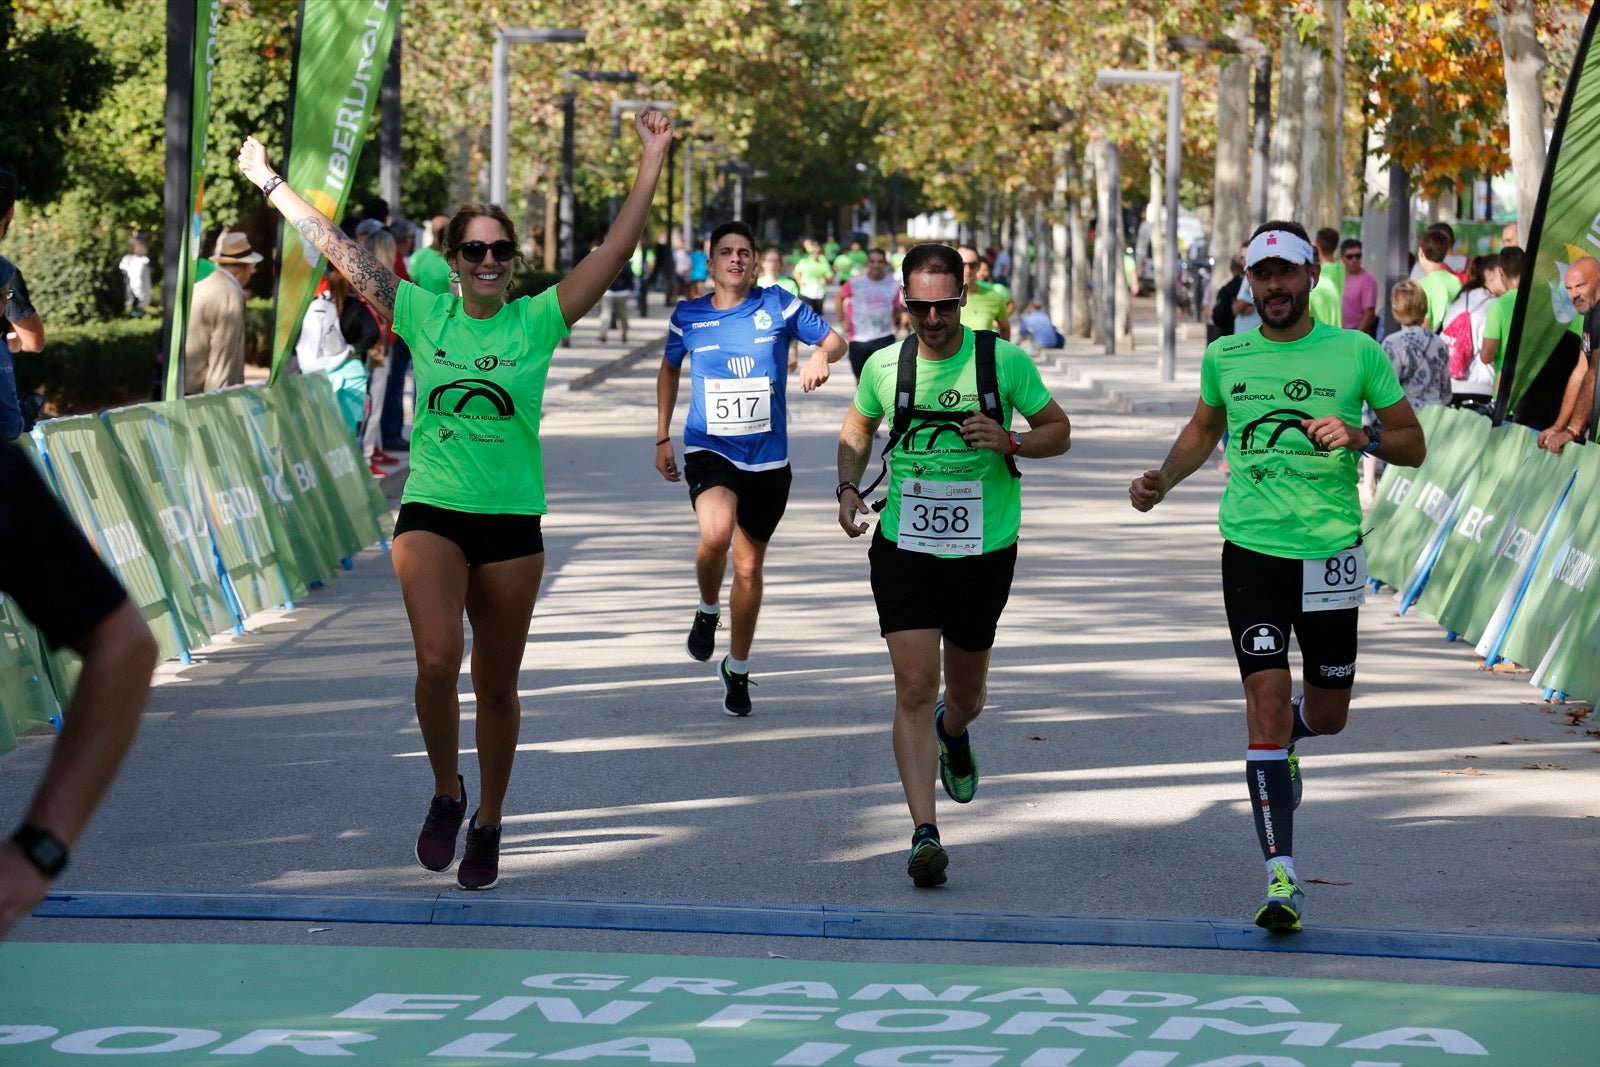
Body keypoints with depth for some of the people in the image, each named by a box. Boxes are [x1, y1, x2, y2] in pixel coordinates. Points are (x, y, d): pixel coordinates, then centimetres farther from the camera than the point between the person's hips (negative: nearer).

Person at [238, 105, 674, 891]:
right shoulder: (421, 315, 3)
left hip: (512, 522, 0)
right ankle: (446, 793, 5)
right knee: (437, 662, -20)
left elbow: (618, 247, -4)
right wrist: (268, 180, 8)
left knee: (496, 684, 7)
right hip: (431, 512, 0)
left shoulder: (537, 321, 0)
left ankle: (488, 826, 24)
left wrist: (652, 161, -10)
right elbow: (336, 246, 6)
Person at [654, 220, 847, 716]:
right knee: (716, 532, -31)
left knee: (749, 566, 12)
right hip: (709, 451, -1)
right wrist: (662, 439, 17)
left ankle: (737, 669, 32)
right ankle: (708, 610, 1)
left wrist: (821, 355, -19)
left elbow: (835, 340, 5)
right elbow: (670, 369, 18)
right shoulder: (688, 316, 1)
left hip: (768, 458, 1)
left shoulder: (777, 305, -3)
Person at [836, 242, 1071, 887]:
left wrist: (1009, 440, -17)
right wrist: (848, 486, 1)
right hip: (904, 549, 0)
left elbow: (1059, 431, 2)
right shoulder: (884, 365, -1)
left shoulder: (1004, 361, -6)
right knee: (915, 688, -13)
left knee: (966, 691, 15)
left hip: (984, 551, 0)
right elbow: (857, 428, 18)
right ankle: (925, 834, -15)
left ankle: (953, 734, 54)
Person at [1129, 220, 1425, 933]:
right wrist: (1162, 481, 7)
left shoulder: (1358, 354, -1)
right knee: (1267, 697, -14)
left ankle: (1281, 741, 49)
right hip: (1253, 551, 0)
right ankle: (1281, 878, -15)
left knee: (1328, 713, 10)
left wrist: (1360, 436, -16)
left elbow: (1413, 446, 4)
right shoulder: (1224, 357, 5)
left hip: (1332, 553, 1)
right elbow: (1204, 429, 24)